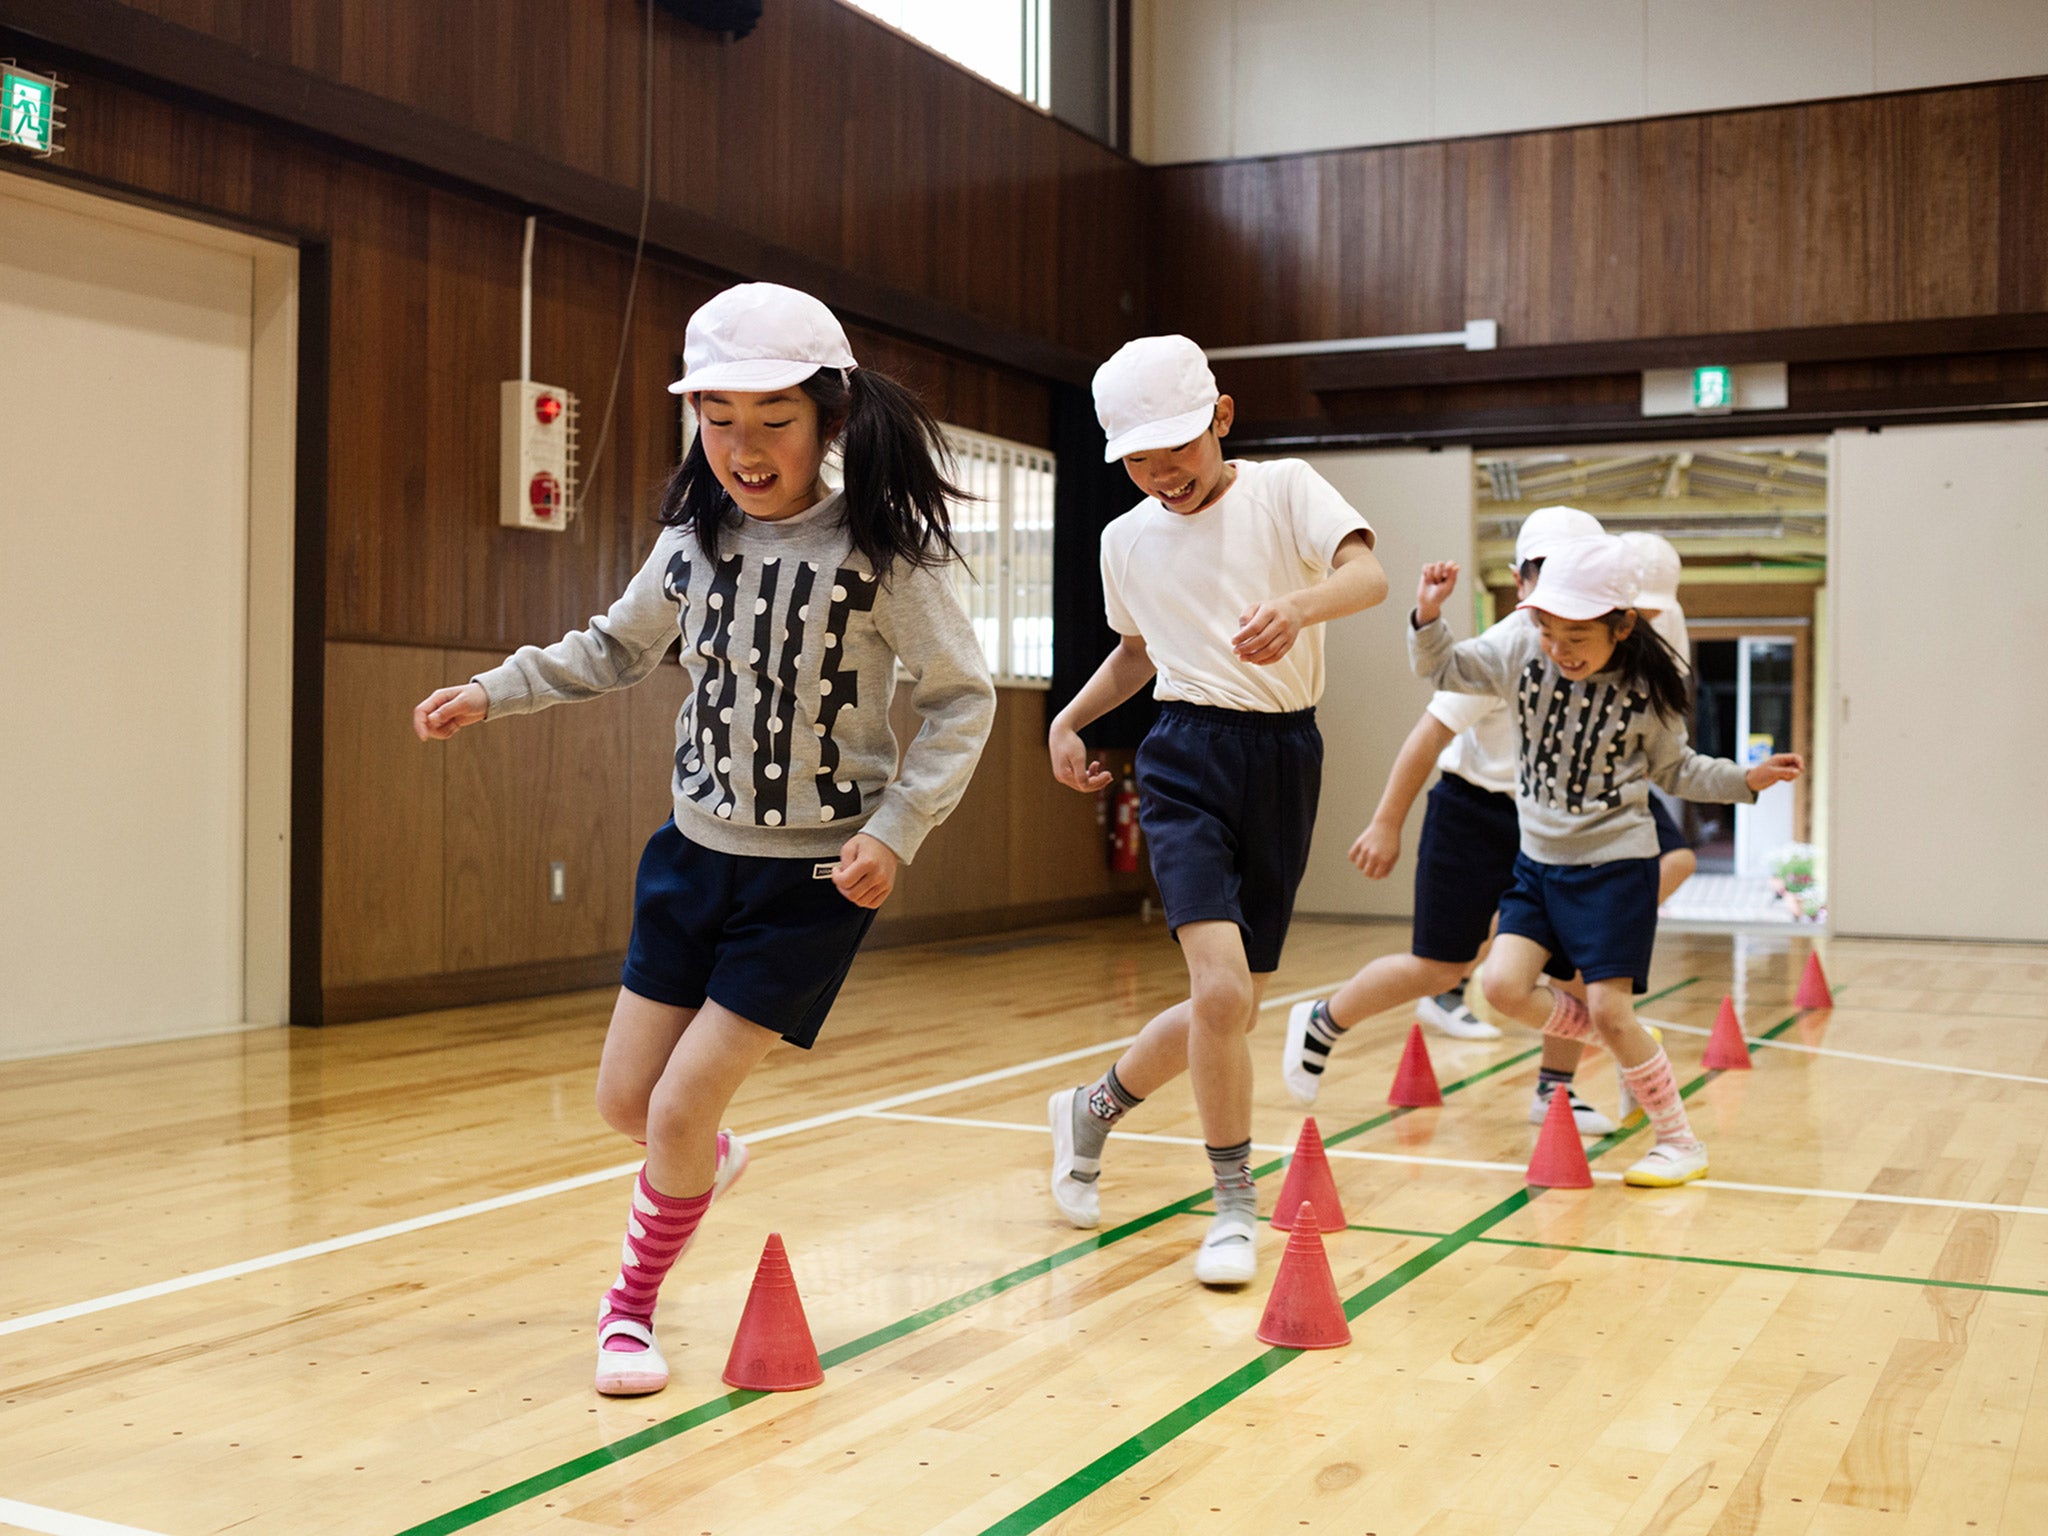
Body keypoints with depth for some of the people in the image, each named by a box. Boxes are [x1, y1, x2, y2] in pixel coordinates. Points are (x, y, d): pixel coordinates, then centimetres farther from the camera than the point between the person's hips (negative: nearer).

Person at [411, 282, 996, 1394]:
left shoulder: (882, 553, -15)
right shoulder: (693, 541, -1)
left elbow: (962, 697, -9)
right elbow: (615, 649, 16)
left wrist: (895, 830, -18)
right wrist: (492, 692, 6)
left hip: (815, 877, -5)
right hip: (695, 851, 5)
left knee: (685, 1104, -7)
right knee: (625, 1099, 9)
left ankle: (632, 1304, 19)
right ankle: (706, 1165, 46)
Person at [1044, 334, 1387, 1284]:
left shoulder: (1285, 490, -2)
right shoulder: (1125, 539, 8)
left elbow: (1368, 575, -21)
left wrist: (1297, 605, -42)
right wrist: (1070, 718, 11)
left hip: (1286, 761, 0)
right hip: (1190, 758, 0)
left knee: (1233, 1010, 7)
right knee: (1221, 991, -20)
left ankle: (1093, 1109, 34)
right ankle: (1236, 1206, -1)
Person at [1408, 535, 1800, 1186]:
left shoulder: (1647, 688, -11)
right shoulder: (1519, 654, -7)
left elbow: (1675, 768, 4)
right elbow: (1440, 667, 3)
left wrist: (1744, 780, -12)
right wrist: (1429, 614, -16)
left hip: (1616, 863, -4)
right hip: (1539, 861, 4)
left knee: (1610, 1010, -9)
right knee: (1503, 985, -10)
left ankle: (1680, 1143, 9)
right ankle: (1614, 1044, 16)